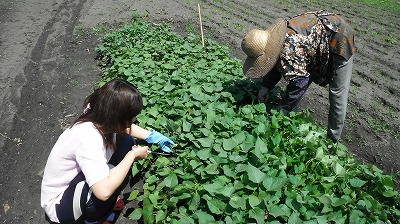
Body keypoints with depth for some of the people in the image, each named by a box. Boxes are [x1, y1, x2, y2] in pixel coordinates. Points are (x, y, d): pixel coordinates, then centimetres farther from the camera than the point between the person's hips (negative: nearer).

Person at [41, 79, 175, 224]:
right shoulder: (88, 137, -38)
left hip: (78, 179, 8)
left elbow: (124, 127, 8)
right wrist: (133, 155, -31)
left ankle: (102, 205, 13)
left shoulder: (98, 115, -15)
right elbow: (104, 191, -42)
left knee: (127, 142, -2)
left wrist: (153, 136, 2)